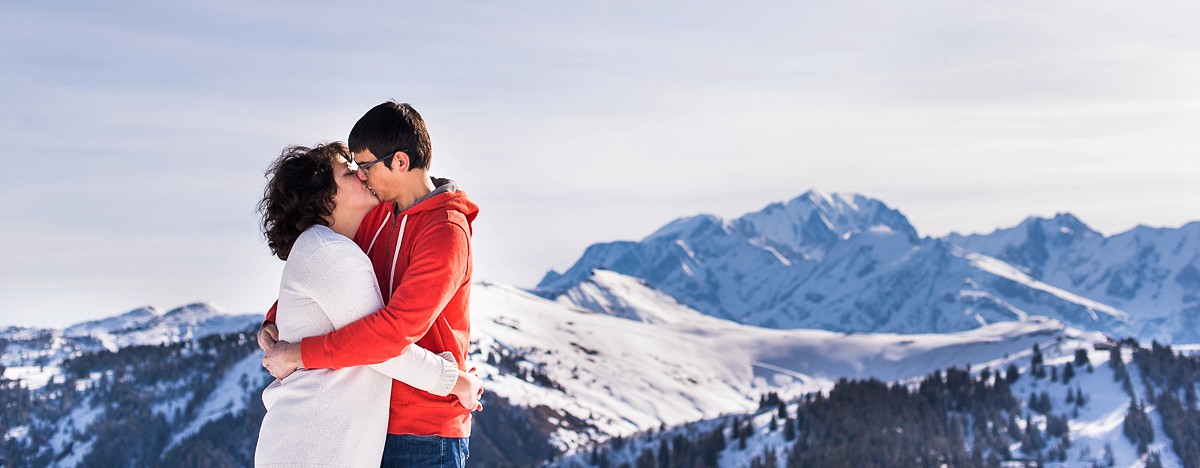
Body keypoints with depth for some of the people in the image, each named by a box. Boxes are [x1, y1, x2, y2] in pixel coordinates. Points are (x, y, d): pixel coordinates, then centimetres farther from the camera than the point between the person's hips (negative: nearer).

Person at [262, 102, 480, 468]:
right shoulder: (380, 214, 8)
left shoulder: (446, 232, -19)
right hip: (377, 420, 8)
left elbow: (397, 328, -28)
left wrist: (300, 354, -23)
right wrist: (274, 321, 1)